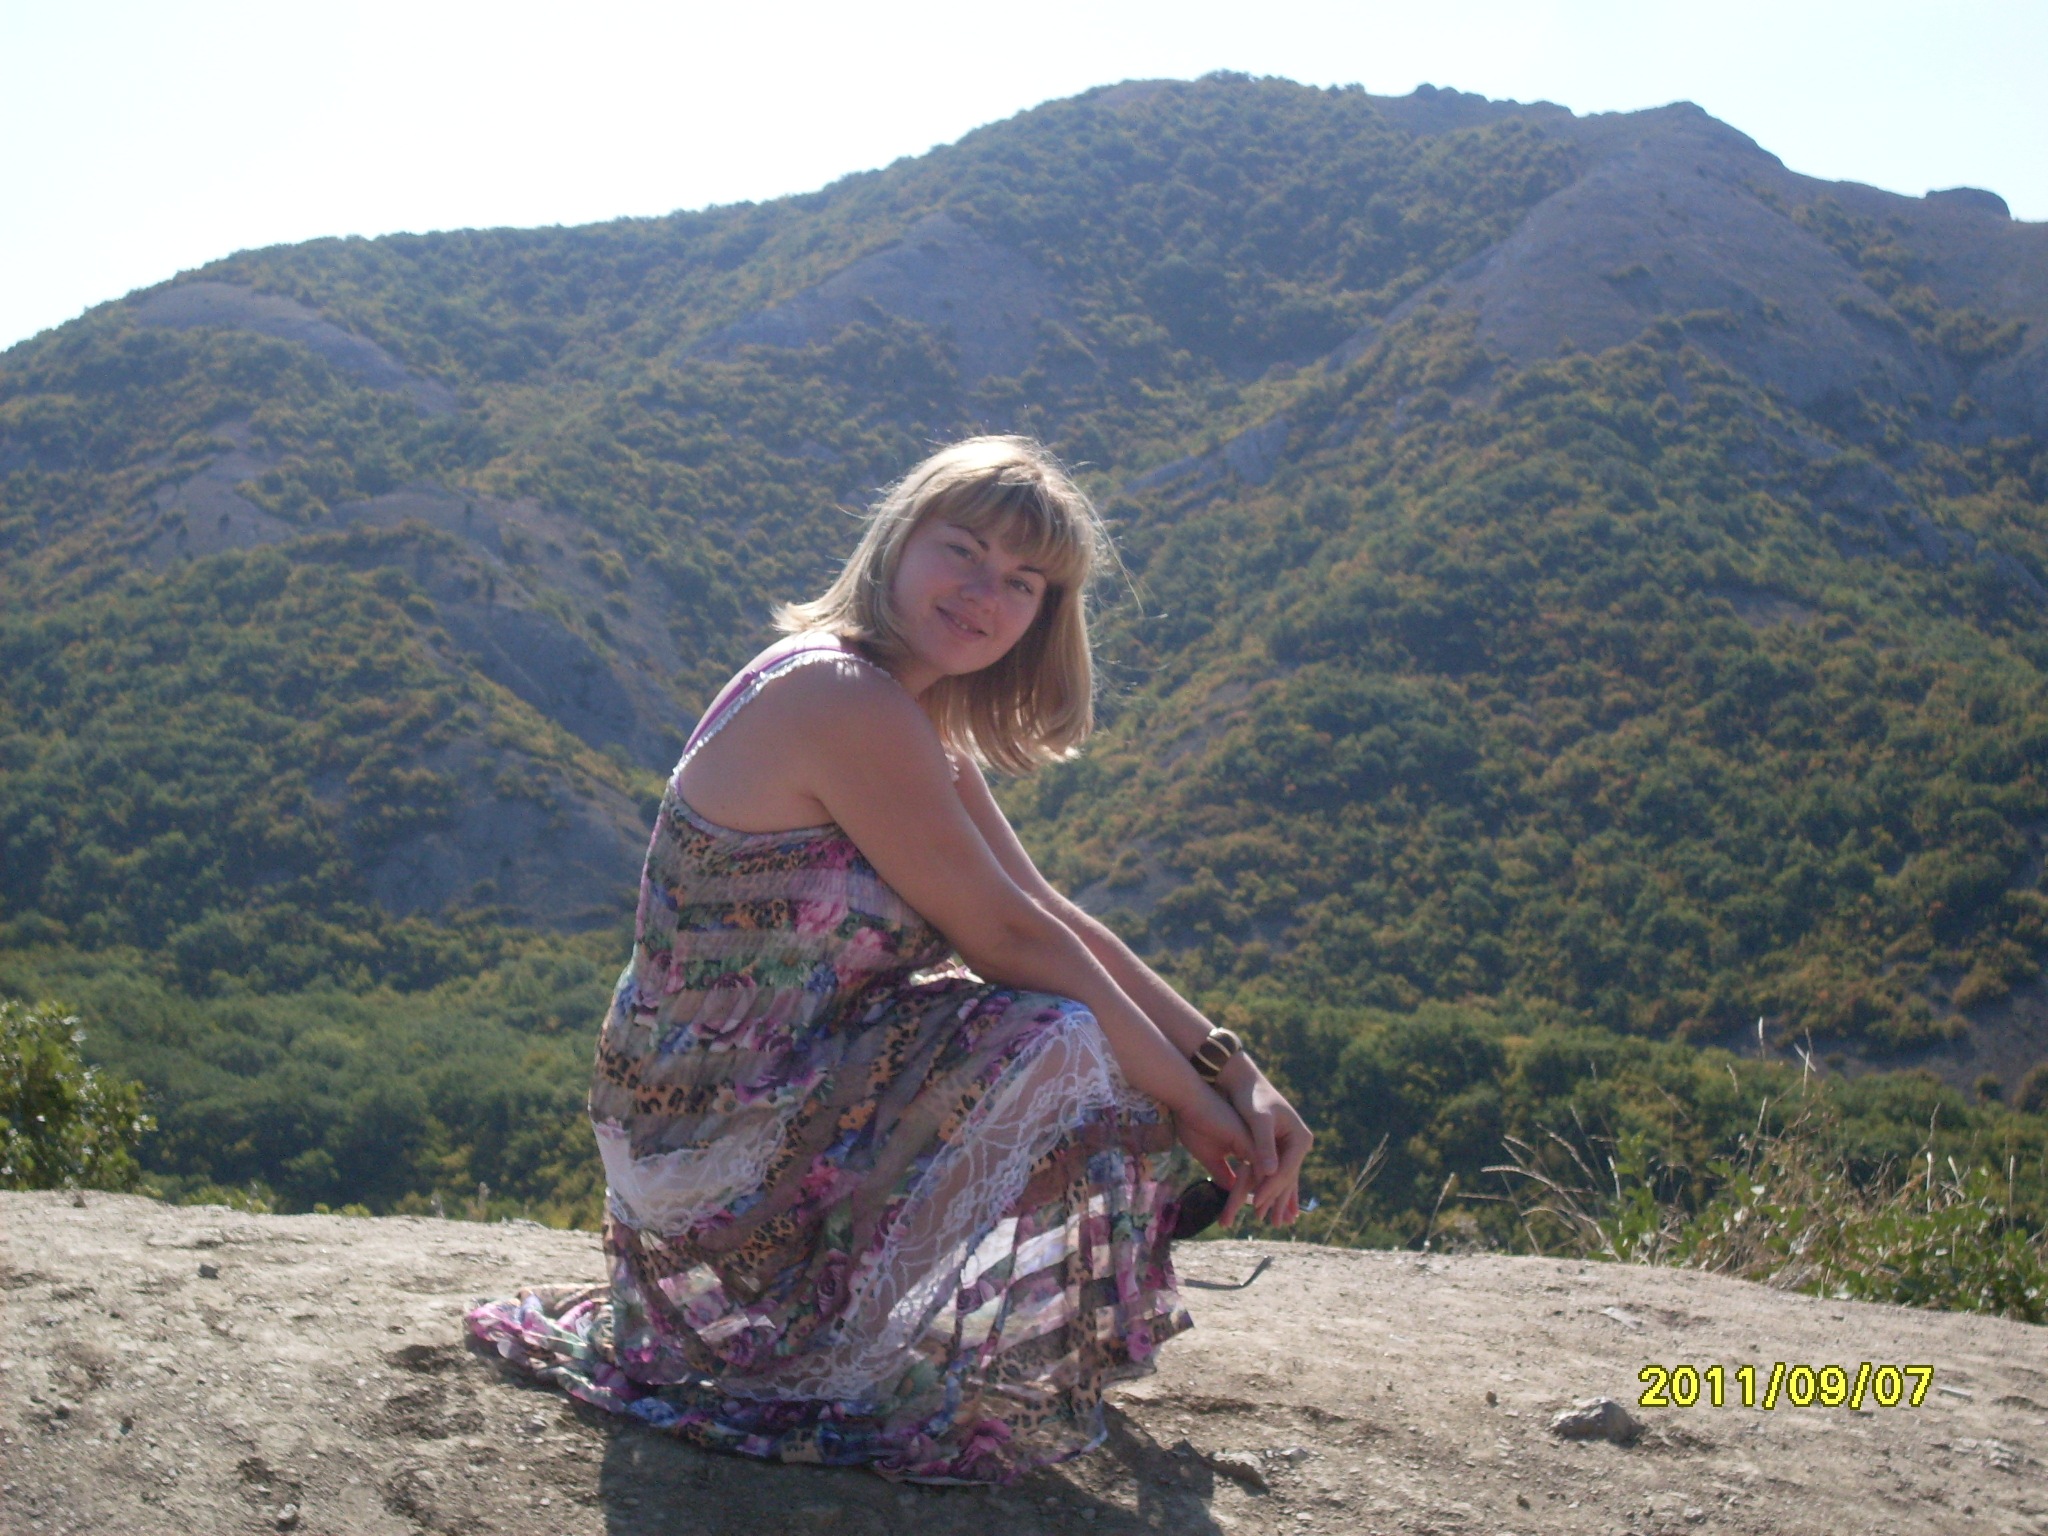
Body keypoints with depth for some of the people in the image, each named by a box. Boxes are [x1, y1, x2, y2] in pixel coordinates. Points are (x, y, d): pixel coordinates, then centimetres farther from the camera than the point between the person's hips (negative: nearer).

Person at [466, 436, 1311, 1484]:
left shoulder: (914, 723, 7)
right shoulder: (844, 700, -24)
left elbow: (1053, 918, 6)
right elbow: (1013, 940, -21)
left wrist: (1234, 1071, -2)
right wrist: (1192, 1102, -11)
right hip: (711, 1153, -10)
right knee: (1056, 1048, -22)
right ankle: (957, 1398, -3)